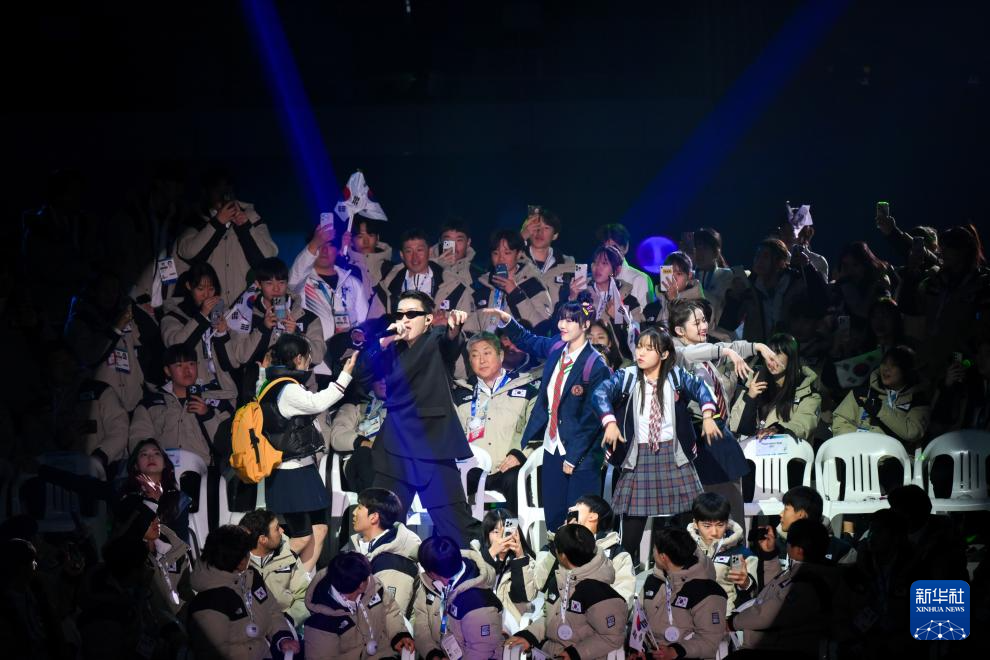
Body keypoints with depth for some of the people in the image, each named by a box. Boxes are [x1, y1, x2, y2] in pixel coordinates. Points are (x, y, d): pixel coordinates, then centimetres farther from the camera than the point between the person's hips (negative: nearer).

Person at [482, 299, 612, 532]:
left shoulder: (595, 366, -16)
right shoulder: (556, 348, 2)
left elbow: (592, 418, -14)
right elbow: (528, 342, 24)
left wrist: (573, 458, -13)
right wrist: (507, 320, 8)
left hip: (580, 456, -7)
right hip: (552, 448, 7)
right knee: (553, 518, 12)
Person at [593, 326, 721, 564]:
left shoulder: (676, 376, 2)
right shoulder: (627, 377, -3)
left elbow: (700, 389, 12)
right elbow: (601, 393, -11)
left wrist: (707, 417, -3)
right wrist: (610, 422, -24)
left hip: (673, 453, 1)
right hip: (638, 454, -1)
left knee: (686, 509, 0)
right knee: (634, 510, -3)